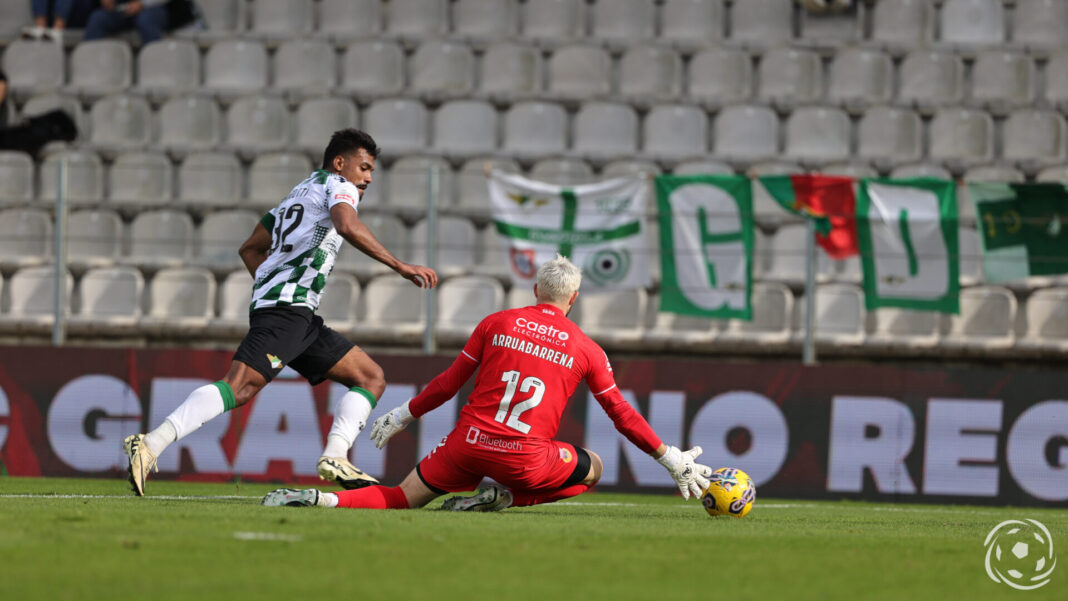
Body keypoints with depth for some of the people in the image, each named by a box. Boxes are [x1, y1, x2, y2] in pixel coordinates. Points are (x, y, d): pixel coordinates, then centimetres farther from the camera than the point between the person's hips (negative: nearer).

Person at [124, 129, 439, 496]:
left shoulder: (299, 193, 32)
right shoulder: (337, 186, 5)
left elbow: (250, 249, 34)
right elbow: (348, 226, -19)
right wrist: (400, 266, -20)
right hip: (289, 305, -10)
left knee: (372, 378, 9)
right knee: (241, 386, -24)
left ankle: (335, 457, -8)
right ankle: (151, 444, -32)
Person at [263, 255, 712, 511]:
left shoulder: (495, 324, 10)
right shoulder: (586, 350, 7)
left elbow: (448, 384, 13)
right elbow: (622, 415, 11)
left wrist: (402, 415, 27)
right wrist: (673, 460, 20)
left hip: (470, 442, 2)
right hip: (526, 458, -2)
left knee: (401, 499, 14)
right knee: (592, 470, 22)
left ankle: (322, 500, -16)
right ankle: (505, 499, 1)